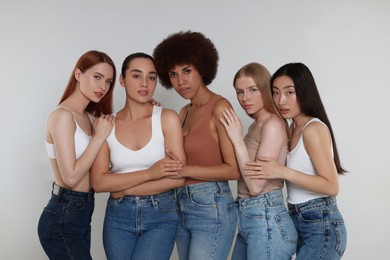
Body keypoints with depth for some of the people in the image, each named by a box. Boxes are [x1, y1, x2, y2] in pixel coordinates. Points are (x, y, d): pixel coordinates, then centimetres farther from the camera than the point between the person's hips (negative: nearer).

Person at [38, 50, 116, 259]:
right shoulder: (62, 115, -17)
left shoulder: (90, 116, 11)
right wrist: (99, 136, -16)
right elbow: (71, 177, -22)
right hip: (63, 218, -9)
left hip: (80, 213, 9)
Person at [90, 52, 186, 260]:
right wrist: (149, 173, -18)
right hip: (118, 217, 2)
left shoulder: (167, 118, -6)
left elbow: (178, 177, -11)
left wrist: (123, 189, -10)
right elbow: (98, 182, -8)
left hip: (161, 216, -2)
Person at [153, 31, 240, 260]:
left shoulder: (219, 107, -11)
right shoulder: (184, 112, 12)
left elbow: (234, 169, -15)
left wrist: (186, 170, -18)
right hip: (182, 207, 8)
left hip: (212, 209, -8)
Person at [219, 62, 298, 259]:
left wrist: (238, 140, -16)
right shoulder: (255, 125, 13)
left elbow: (256, 185, -18)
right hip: (247, 218, 9)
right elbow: (247, 178, 10)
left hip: (266, 220, -9)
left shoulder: (273, 124, -14)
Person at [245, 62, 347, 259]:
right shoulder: (293, 128, 10)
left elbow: (331, 186, -20)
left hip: (322, 228, -8)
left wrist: (283, 172, -26)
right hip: (302, 224, 9)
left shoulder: (314, 128, -15)